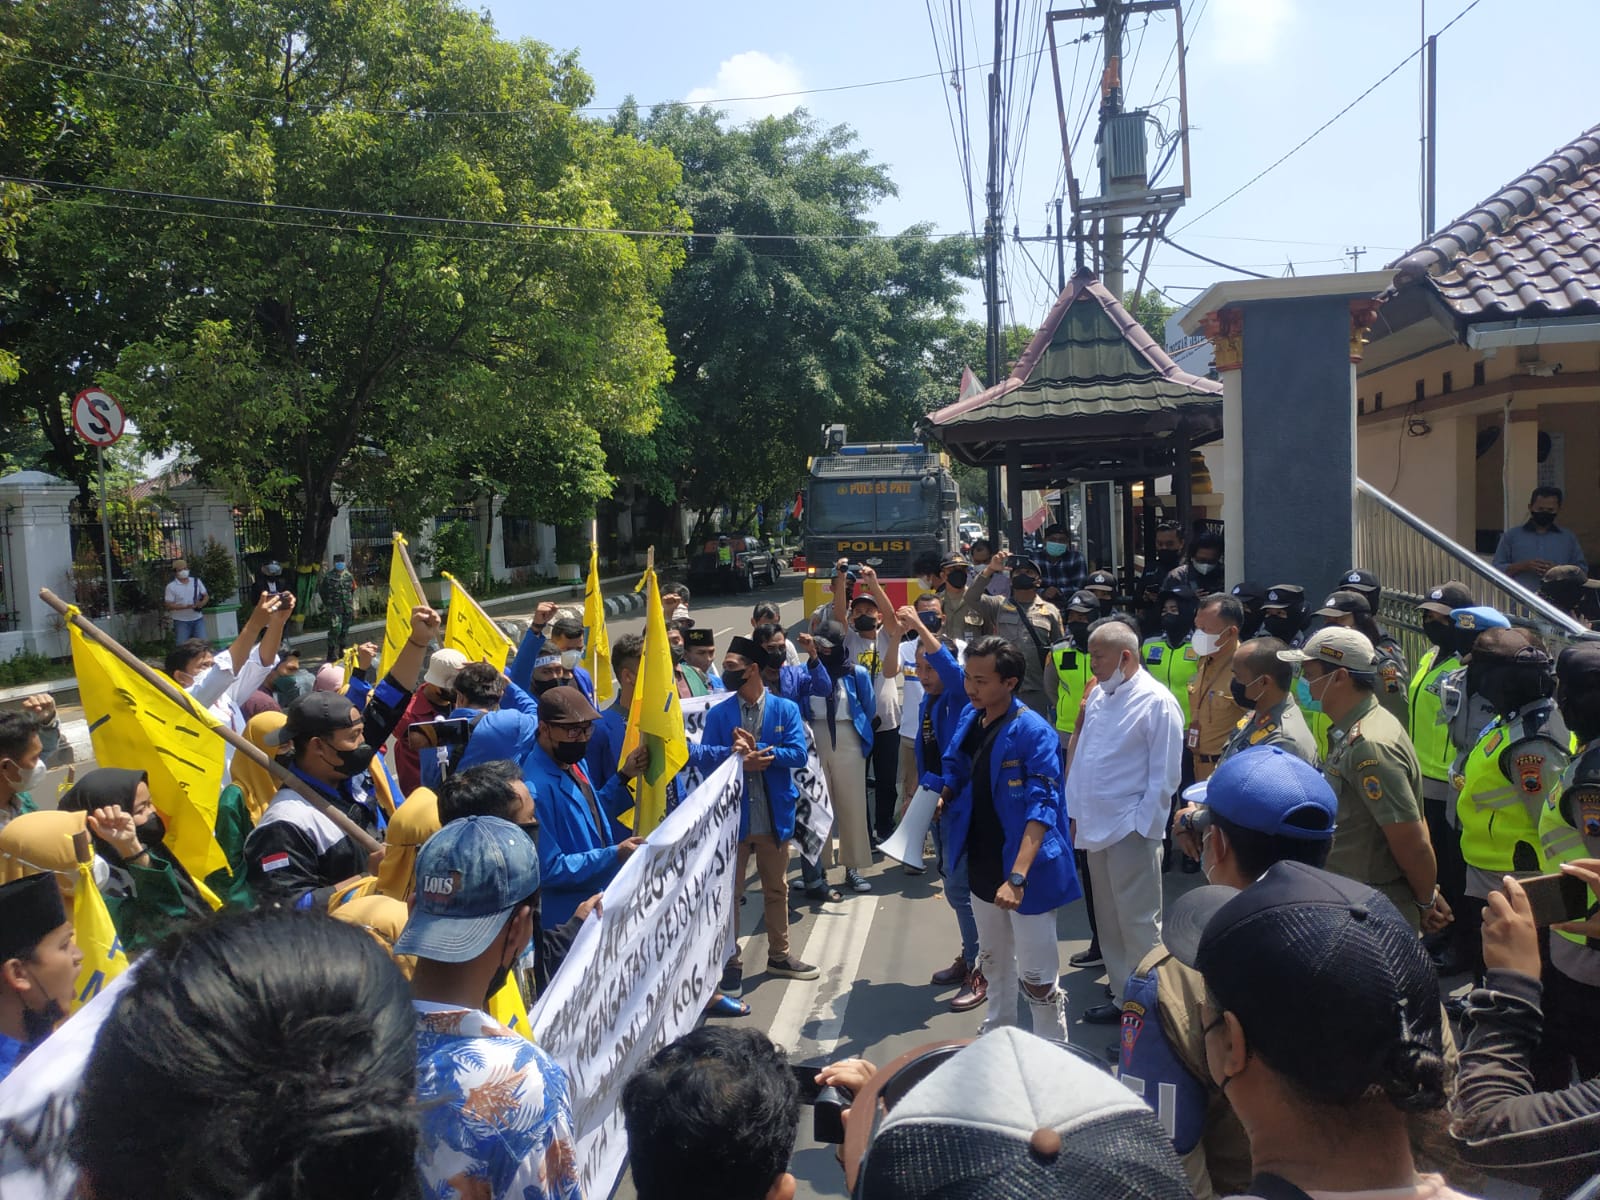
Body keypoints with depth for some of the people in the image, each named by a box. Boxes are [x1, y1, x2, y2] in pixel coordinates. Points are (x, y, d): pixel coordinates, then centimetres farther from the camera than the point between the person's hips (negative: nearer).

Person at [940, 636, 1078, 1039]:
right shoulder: (969, 721, 1)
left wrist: (1017, 876, -35)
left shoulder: (1034, 732, -21)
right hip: (982, 867, 8)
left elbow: (1041, 807, -26)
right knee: (993, 963, 25)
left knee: (1036, 977, 0)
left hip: (1026, 872, -7)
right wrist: (941, 798, -4)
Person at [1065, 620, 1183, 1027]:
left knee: (1138, 925, 1)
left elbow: (1165, 775, -12)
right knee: (1109, 920, 17)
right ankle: (1121, 996, 30)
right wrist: (1075, 812, 13)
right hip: (1096, 827, 8)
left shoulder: (1156, 702, -12)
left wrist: (1141, 827, -13)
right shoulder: (1098, 695, 10)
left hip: (1131, 831, -8)